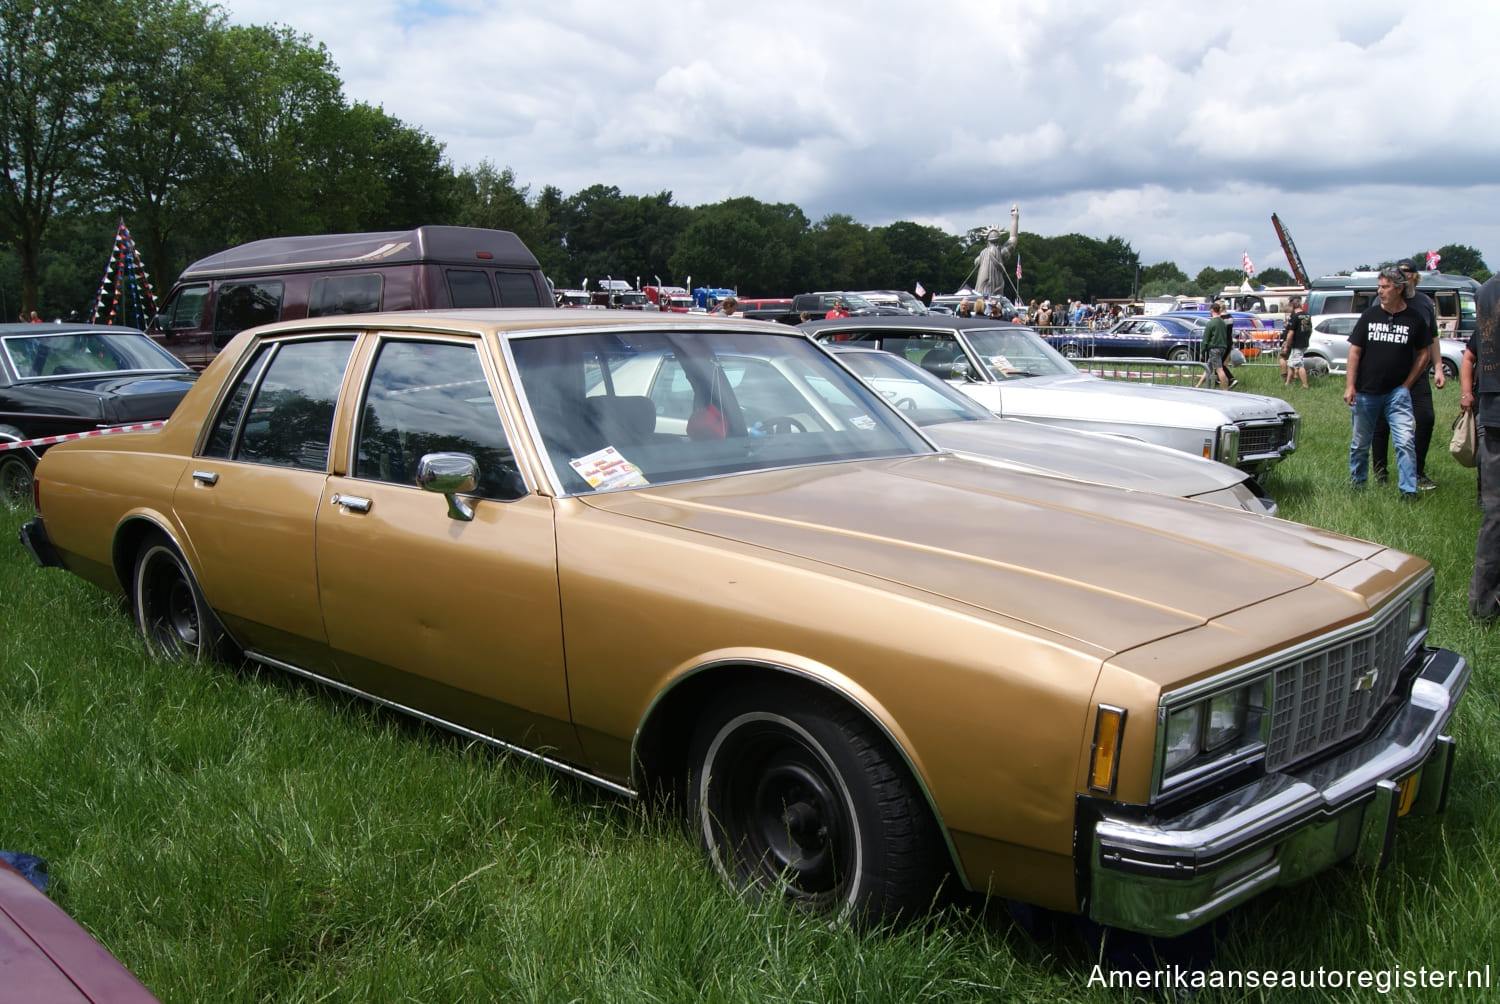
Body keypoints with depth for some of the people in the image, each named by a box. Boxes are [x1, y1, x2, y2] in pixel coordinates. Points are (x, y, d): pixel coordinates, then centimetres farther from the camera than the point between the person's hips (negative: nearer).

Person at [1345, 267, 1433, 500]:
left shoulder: (1415, 318, -1)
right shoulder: (1370, 314, 2)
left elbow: (1423, 354, 7)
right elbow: (1355, 351, 2)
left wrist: (1407, 384, 0)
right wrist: (1350, 386, -5)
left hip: (1397, 393, -2)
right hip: (1366, 392, 2)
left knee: (1406, 441, -12)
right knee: (1360, 443, 12)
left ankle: (1408, 491, -9)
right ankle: (1356, 485, 29)